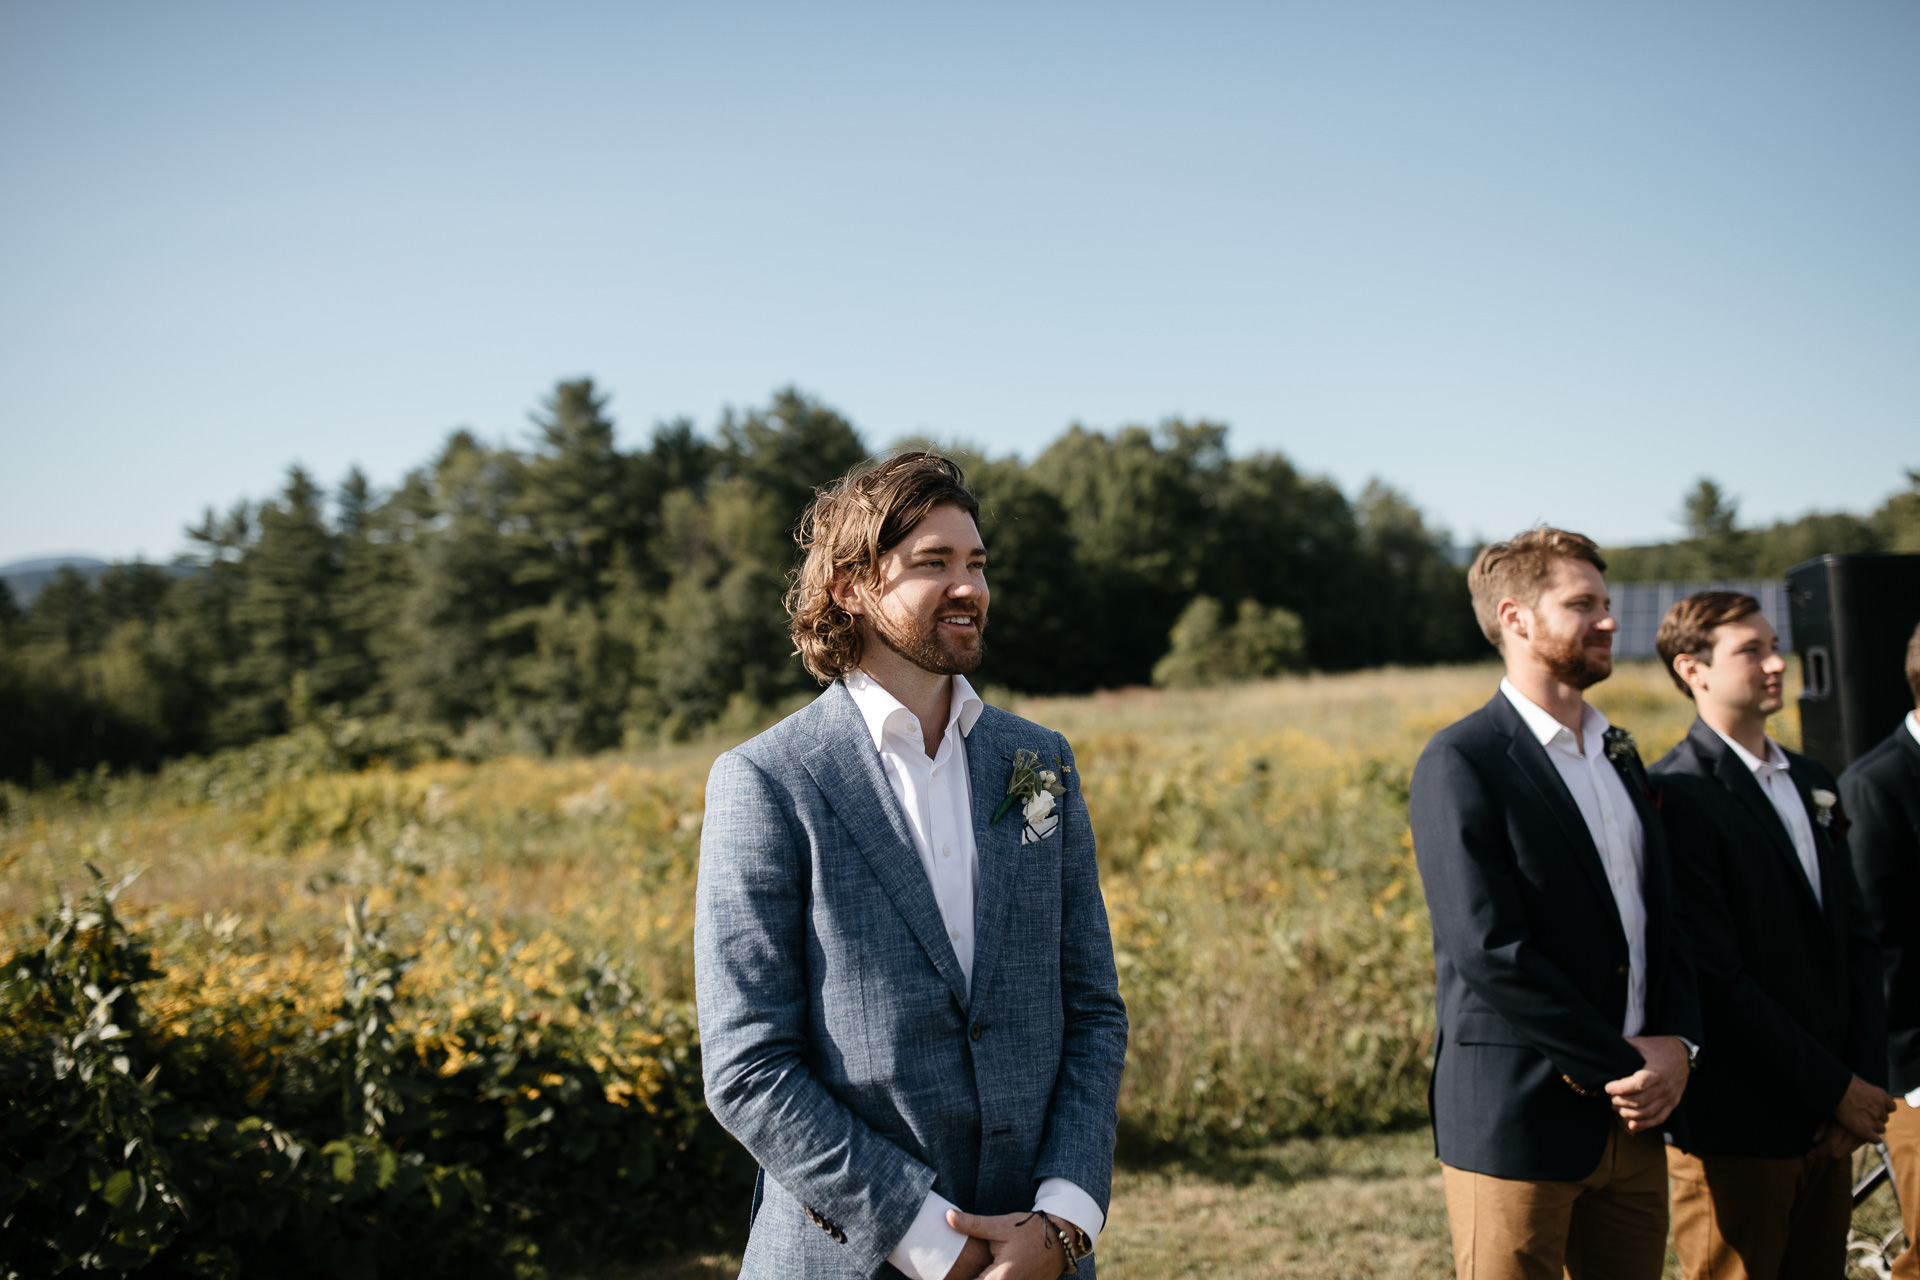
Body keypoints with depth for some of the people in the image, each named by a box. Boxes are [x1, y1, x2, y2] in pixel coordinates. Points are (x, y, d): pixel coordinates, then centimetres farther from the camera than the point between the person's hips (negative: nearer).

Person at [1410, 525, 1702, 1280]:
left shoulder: (1618, 754, 15)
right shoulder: (1460, 765, -11)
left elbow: (1659, 919, 17)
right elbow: (1489, 950, -19)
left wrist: (1677, 1043, -2)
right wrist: (1626, 1066, -14)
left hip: (1631, 1122, 7)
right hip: (1516, 1125, -7)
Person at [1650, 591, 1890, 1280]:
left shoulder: (1812, 781, 13)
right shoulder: (1676, 796, -14)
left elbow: (1856, 937, 13)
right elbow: (1715, 977, -18)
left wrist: (1864, 1079, 1)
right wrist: (1834, 1090, -13)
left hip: (1829, 1120, 7)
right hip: (1735, 1126, -7)